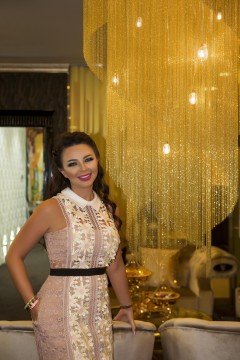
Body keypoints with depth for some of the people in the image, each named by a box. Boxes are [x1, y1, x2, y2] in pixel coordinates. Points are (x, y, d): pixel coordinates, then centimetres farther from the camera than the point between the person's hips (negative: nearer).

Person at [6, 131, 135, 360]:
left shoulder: (108, 208, 7)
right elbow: (14, 256, -4)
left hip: (99, 312, 5)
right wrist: (33, 304, -8)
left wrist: (126, 306, 24)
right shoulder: (52, 209, -9)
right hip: (63, 312, -5)